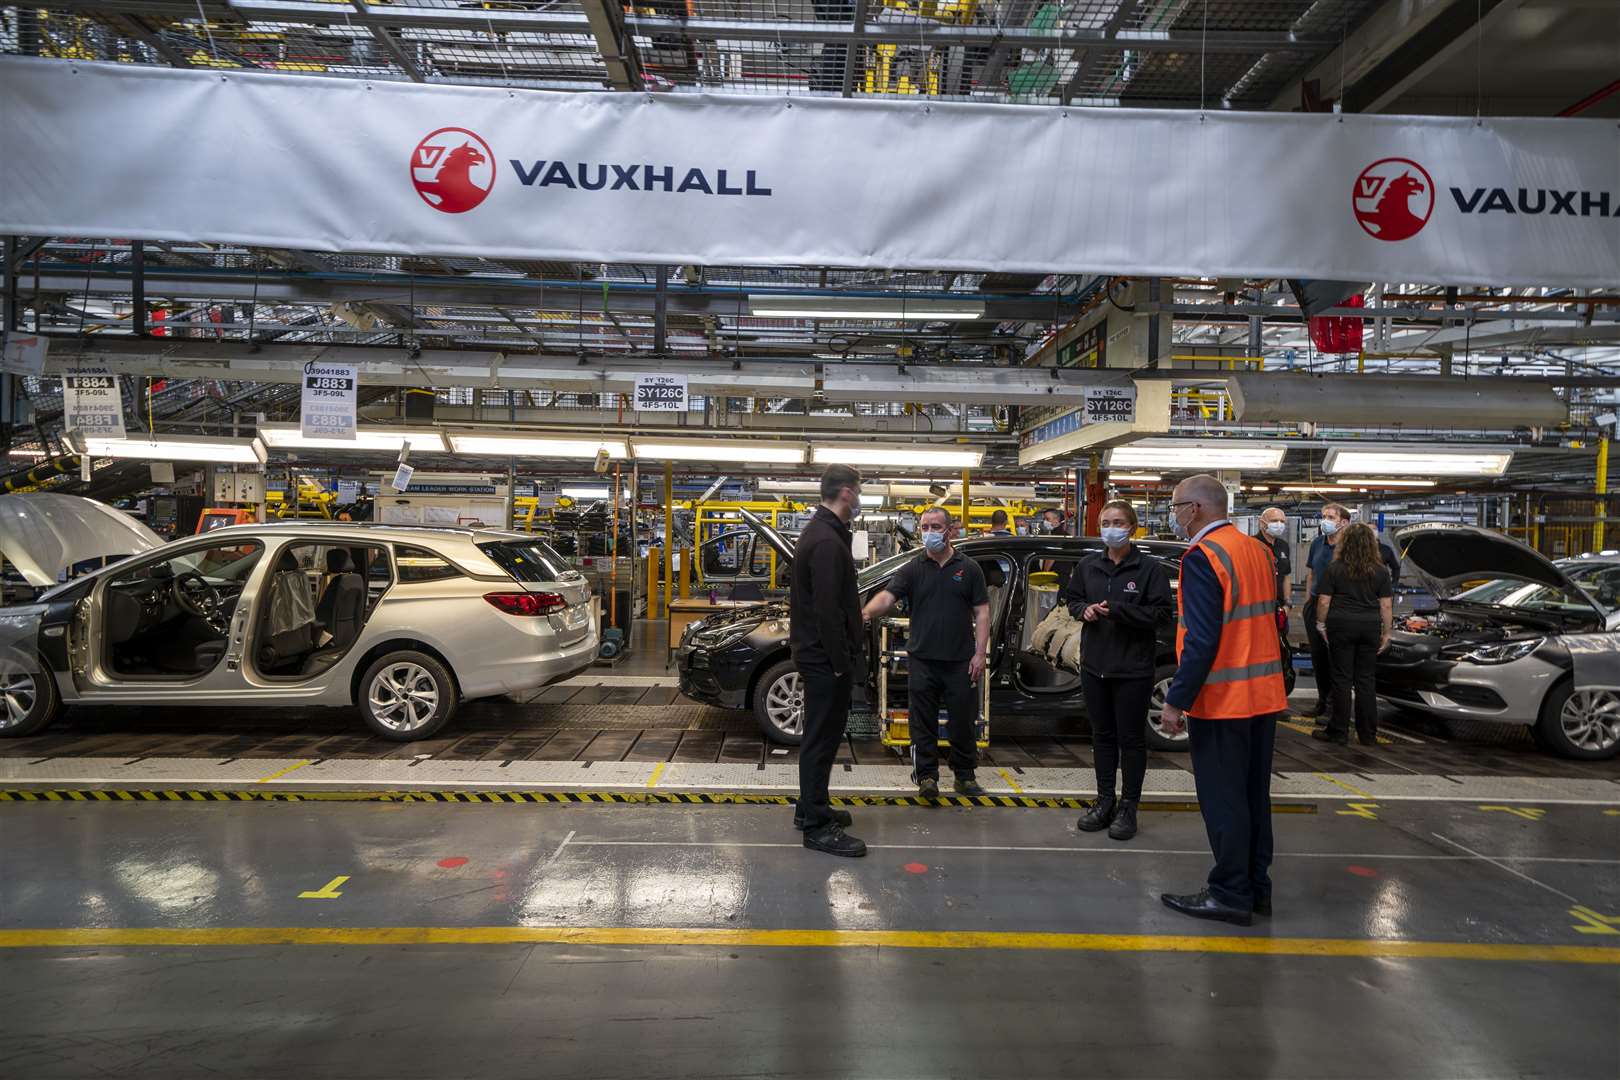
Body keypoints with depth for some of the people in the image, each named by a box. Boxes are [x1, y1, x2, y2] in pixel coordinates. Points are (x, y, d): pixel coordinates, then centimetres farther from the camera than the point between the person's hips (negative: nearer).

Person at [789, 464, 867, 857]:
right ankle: (816, 825, 4)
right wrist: (841, 661, -20)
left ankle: (812, 808, 32)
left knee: (823, 732, 20)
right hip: (825, 657, -11)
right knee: (822, 736, -4)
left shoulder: (819, 532, 14)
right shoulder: (827, 541, -21)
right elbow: (827, 609, -25)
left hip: (819, 652, 11)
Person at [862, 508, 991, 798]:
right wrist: (866, 613, -33)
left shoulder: (968, 568, 5)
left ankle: (965, 776, 25)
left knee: (963, 721, 9)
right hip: (922, 660, 0)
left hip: (960, 661, 0)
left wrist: (980, 654, -4)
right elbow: (887, 595, -11)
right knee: (923, 722, 4)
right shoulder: (913, 569, 3)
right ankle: (927, 777, 14)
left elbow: (982, 613, 4)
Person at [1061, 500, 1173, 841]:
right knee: (1102, 735, 14)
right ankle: (1104, 801, 26)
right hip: (1094, 665, 5)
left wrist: (1116, 609, -21)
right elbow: (1071, 598, 17)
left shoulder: (1149, 568, -9)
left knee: (1131, 738, 5)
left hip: (1133, 669, -5)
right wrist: (1084, 608, -6)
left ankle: (1128, 807, 17)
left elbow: (1163, 613, -13)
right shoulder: (1088, 566, 6)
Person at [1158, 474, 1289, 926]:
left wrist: (1176, 701, -18)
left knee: (1222, 800, 1)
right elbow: (1268, 621, 16)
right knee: (1254, 795, 16)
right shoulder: (1258, 550, 11)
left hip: (1221, 699, -9)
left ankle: (1231, 896, 10)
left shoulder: (1203, 557, -17)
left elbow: (1202, 640, -22)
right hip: (1264, 695, 9)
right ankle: (1257, 888, 26)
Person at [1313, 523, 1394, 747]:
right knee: (1366, 680, 9)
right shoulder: (1381, 571, 3)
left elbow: (1324, 602, -5)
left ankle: (1339, 732, 7)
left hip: (1341, 625, -2)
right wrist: (1387, 632, 11)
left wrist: (1321, 624, 6)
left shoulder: (1335, 568, -4)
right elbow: (1386, 605, 4)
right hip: (1370, 627, 3)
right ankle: (1368, 734, 14)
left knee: (1342, 679, 2)